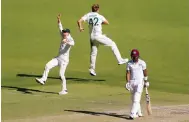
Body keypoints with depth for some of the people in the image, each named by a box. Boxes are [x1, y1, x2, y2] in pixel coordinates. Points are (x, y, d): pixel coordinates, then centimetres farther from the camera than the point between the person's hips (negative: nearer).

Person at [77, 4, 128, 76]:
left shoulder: (88, 15, 1)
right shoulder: (100, 16, -8)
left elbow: (79, 21, -7)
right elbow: (107, 23, 6)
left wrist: (80, 28, 9)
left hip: (92, 37, 5)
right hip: (98, 36, -5)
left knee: (93, 53, 14)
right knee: (113, 44, 7)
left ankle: (92, 69, 16)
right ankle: (120, 60, 2)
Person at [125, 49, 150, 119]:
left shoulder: (142, 63, -3)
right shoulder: (129, 63, 1)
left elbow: (145, 72, 6)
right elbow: (128, 73, -2)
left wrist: (146, 82, 10)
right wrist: (127, 82, -13)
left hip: (140, 82, -4)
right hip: (132, 82, 4)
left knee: (136, 98, -15)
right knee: (134, 99, 11)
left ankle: (132, 114, -22)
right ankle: (139, 113, 27)